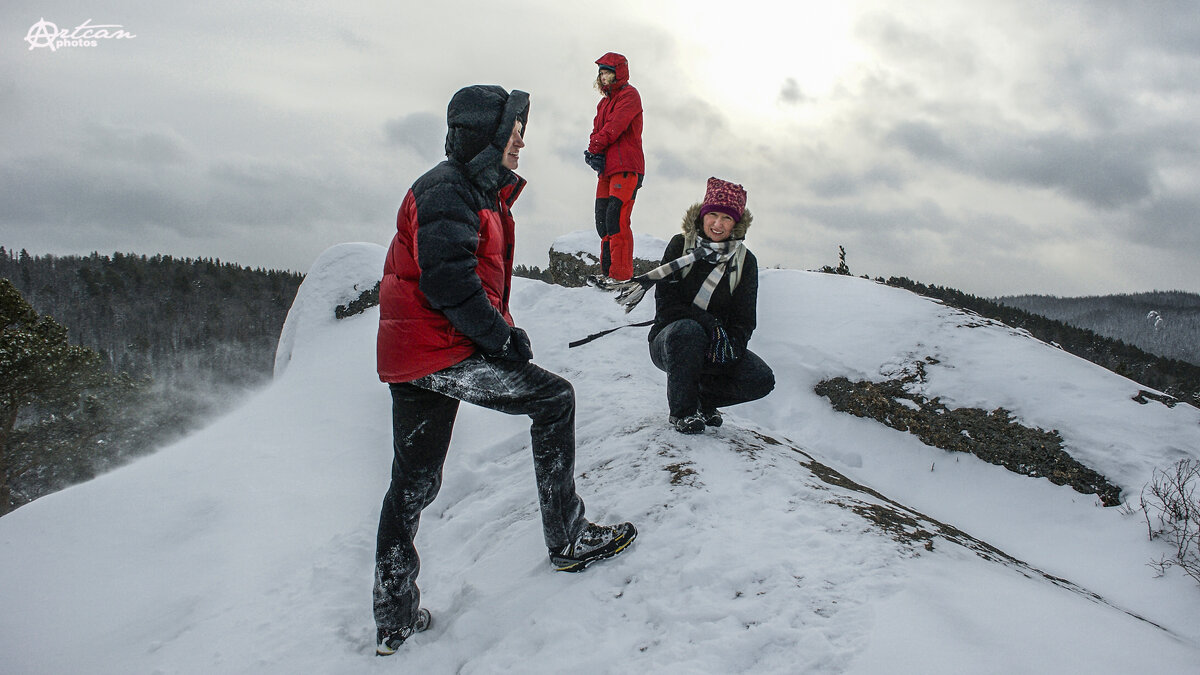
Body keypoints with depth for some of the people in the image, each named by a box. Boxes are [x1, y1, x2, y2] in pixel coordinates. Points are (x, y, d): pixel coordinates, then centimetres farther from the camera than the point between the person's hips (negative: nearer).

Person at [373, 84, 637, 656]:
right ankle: (567, 539, 3)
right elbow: (447, 279, -21)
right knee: (553, 399, -4)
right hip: (441, 350, -11)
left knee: (413, 484, 12)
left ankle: (395, 617, 19)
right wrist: (502, 336, -17)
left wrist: (501, 332, 11)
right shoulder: (448, 190, -12)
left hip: (413, 355, 11)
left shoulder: (480, 192, 21)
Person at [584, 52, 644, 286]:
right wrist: (595, 154, -6)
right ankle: (608, 271, 10)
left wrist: (594, 149, -6)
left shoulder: (629, 95, -1)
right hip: (607, 169, 9)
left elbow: (615, 126, -13)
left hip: (626, 168, -9)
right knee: (602, 220, 5)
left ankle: (621, 274, -17)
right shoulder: (604, 102, 25)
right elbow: (597, 130, 15)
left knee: (616, 219, -16)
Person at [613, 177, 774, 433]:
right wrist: (711, 324, -28)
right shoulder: (680, 245, -6)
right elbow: (666, 304, -14)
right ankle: (682, 410, -18)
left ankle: (703, 398, 8)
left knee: (762, 380, -20)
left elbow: (744, 318, 0)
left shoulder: (745, 261, 1)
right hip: (669, 343, -3)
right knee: (688, 329, -38)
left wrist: (733, 341, -23)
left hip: (716, 344, 3)